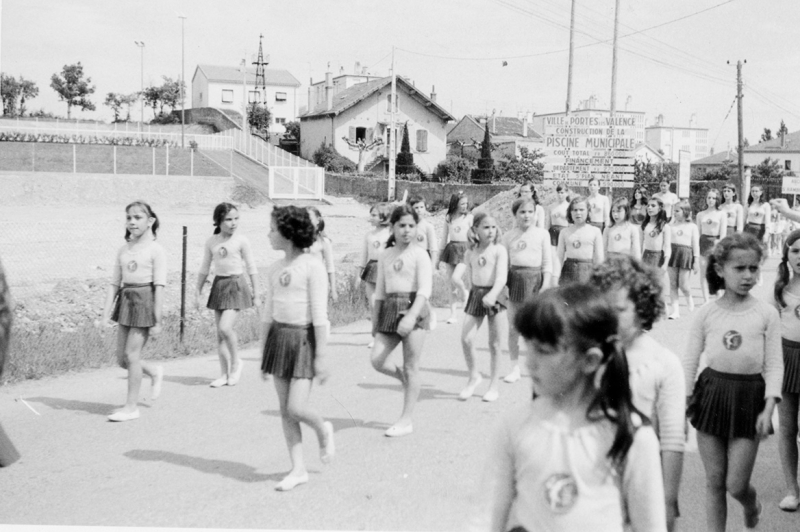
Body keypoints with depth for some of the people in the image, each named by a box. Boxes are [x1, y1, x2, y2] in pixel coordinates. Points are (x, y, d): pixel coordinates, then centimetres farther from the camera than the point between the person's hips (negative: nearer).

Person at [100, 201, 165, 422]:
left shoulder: (156, 250, -6)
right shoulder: (123, 250, 11)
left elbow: (159, 286, -9)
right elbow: (114, 284, 12)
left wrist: (157, 320, -12)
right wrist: (107, 312, 3)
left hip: (145, 299, -6)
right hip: (125, 299, 7)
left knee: (132, 355, -5)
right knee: (122, 359, 8)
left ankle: (131, 407, 6)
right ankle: (154, 372, 35)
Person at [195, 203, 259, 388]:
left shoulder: (241, 240, -6)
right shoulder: (211, 242, 4)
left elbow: (252, 268, -1)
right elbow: (204, 269, 13)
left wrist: (256, 294, -1)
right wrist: (198, 292, 13)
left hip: (236, 285, -4)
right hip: (218, 285, 4)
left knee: (225, 327, -19)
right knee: (220, 333, 6)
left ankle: (236, 361, 6)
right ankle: (224, 374, 15)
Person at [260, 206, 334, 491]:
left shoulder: (312, 266, -11)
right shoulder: (274, 269, 9)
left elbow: (320, 313, -13)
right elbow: (268, 312, 14)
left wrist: (322, 356, -15)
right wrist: (263, 354, 14)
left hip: (305, 338, -6)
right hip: (279, 336, 6)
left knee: (296, 409, -12)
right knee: (285, 410, 6)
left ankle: (323, 429, 21)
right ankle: (298, 469, 15)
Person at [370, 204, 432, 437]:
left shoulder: (419, 254, -3)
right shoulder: (385, 255, 13)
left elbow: (425, 289, -13)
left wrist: (411, 315, -27)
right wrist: (375, 320, 17)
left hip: (413, 307, -5)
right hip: (390, 308, 5)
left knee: (411, 367, 0)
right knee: (377, 360, -8)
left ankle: (406, 420, 7)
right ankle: (405, 380, 23)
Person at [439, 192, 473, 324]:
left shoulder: (469, 217, -1)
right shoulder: (448, 218, 7)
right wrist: (439, 257, 15)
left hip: (464, 249, -3)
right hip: (451, 249, 4)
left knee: (455, 278, -23)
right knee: (451, 283, 4)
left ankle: (464, 293, 12)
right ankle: (453, 315, 11)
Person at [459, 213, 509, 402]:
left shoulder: (499, 250, -5)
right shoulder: (470, 253, 8)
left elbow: (502, 276, -18)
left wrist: (492, 294, -34)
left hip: (495, 296, -3)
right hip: (476, 295, 3)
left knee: (494, 344, 2)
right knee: (466, 339, -9)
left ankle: (494, 386, 14)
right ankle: (474, 376, 14)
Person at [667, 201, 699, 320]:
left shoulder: (692, 227, 3)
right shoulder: (672, 225, 11)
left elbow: (696, 245, 2)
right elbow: (667, 241, 9)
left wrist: (695, 262, -2)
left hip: (686, 253, -3)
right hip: (673, 252, 3)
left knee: (683, 285, -6)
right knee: (673, 284, 1)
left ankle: (689, 299, 26)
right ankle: (675, 310, 7)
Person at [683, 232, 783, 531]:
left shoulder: (766, 314, -5)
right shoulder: (706, 313, -2)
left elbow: (774, 364, -3)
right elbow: (690, 360, 3)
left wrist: (769, 407, -12)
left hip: (749, 396, -1)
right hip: (711, 393, 1)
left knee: (736, 485, 3)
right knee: (714, 482, 8)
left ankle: (752, 504, 38)